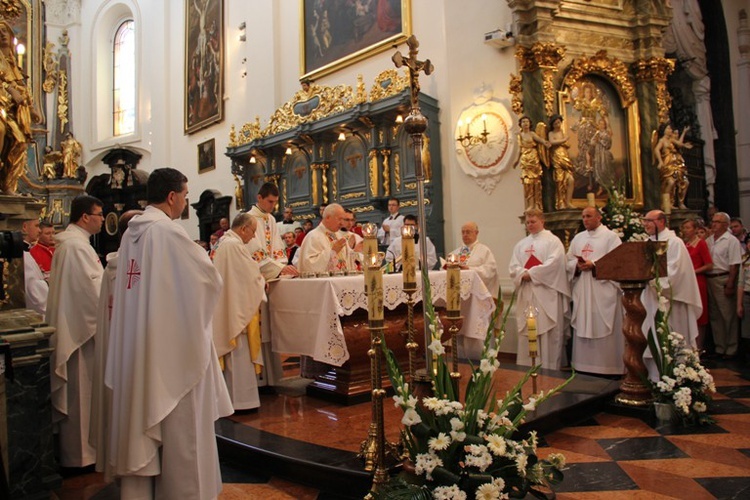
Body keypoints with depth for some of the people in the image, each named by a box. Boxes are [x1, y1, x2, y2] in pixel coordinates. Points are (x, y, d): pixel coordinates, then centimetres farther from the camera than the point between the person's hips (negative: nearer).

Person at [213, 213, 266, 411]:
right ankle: (241, 398, 5)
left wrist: (257, 278, 10)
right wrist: (262, 282, 4)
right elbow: (251, 276, -15)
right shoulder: (235, 245, -18)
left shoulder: (224, 243, 14)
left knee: (233, 354, 16)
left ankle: (232, 394, 26)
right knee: (240, 354, -2)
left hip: (228, 309, 10)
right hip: (238, 309, -10)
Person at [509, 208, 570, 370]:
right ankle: (527, 366, 12)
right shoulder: (521, 244, 18)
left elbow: (553, 263, -13)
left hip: (546, 294, -5)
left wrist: (531, 273, -13)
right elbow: (513, 266, 8)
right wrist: (523, 274, -13)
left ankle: (549, 368, 3)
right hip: (526, 294, 5)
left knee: (549, 332, -3)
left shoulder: (553, 241, 1)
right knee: (526, 332, 6)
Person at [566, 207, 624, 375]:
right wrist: (577, 265, -9)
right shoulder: (578, 238, 17)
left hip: (603, 292, -5)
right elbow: (569, 261, 12)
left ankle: (607, 366, 5)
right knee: (583, 328, 6)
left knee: (603, 329, -3)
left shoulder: (610, 236, 1)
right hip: (582, 292, 5)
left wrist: (594, 265, -19)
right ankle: (584, 365, 14)